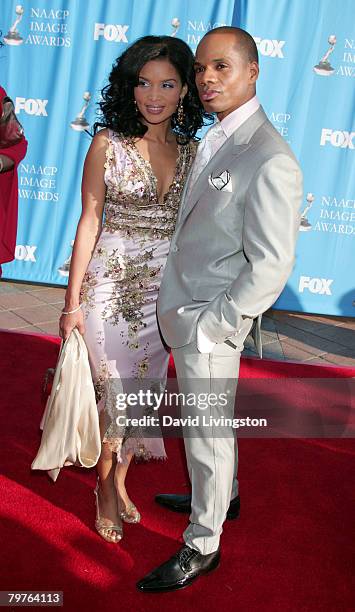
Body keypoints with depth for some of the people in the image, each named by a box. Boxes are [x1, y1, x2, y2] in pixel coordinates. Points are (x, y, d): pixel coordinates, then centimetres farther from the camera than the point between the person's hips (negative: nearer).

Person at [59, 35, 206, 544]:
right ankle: (106, 488, 26)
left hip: (164, 291, 3)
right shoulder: (109, 143, -6)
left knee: (144, 390, 11)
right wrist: (73, 300, -7)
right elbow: (89, 221, -6)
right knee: (115, 390, 1)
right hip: (111, 284, -3)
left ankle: (121, 479, 33)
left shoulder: (192, 151, 3)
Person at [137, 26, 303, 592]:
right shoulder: (214, 140, 6)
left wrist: (212, 326, -19)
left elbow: (271, 265, -24)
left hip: (209, 322, -8)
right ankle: (221, 495, 49)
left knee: (207, 433, 8)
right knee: (208, 422, 26)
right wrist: (179, 303, 12)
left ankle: (202, 545, 27)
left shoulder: (270, 160, -23)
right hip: (185, 311, 8)